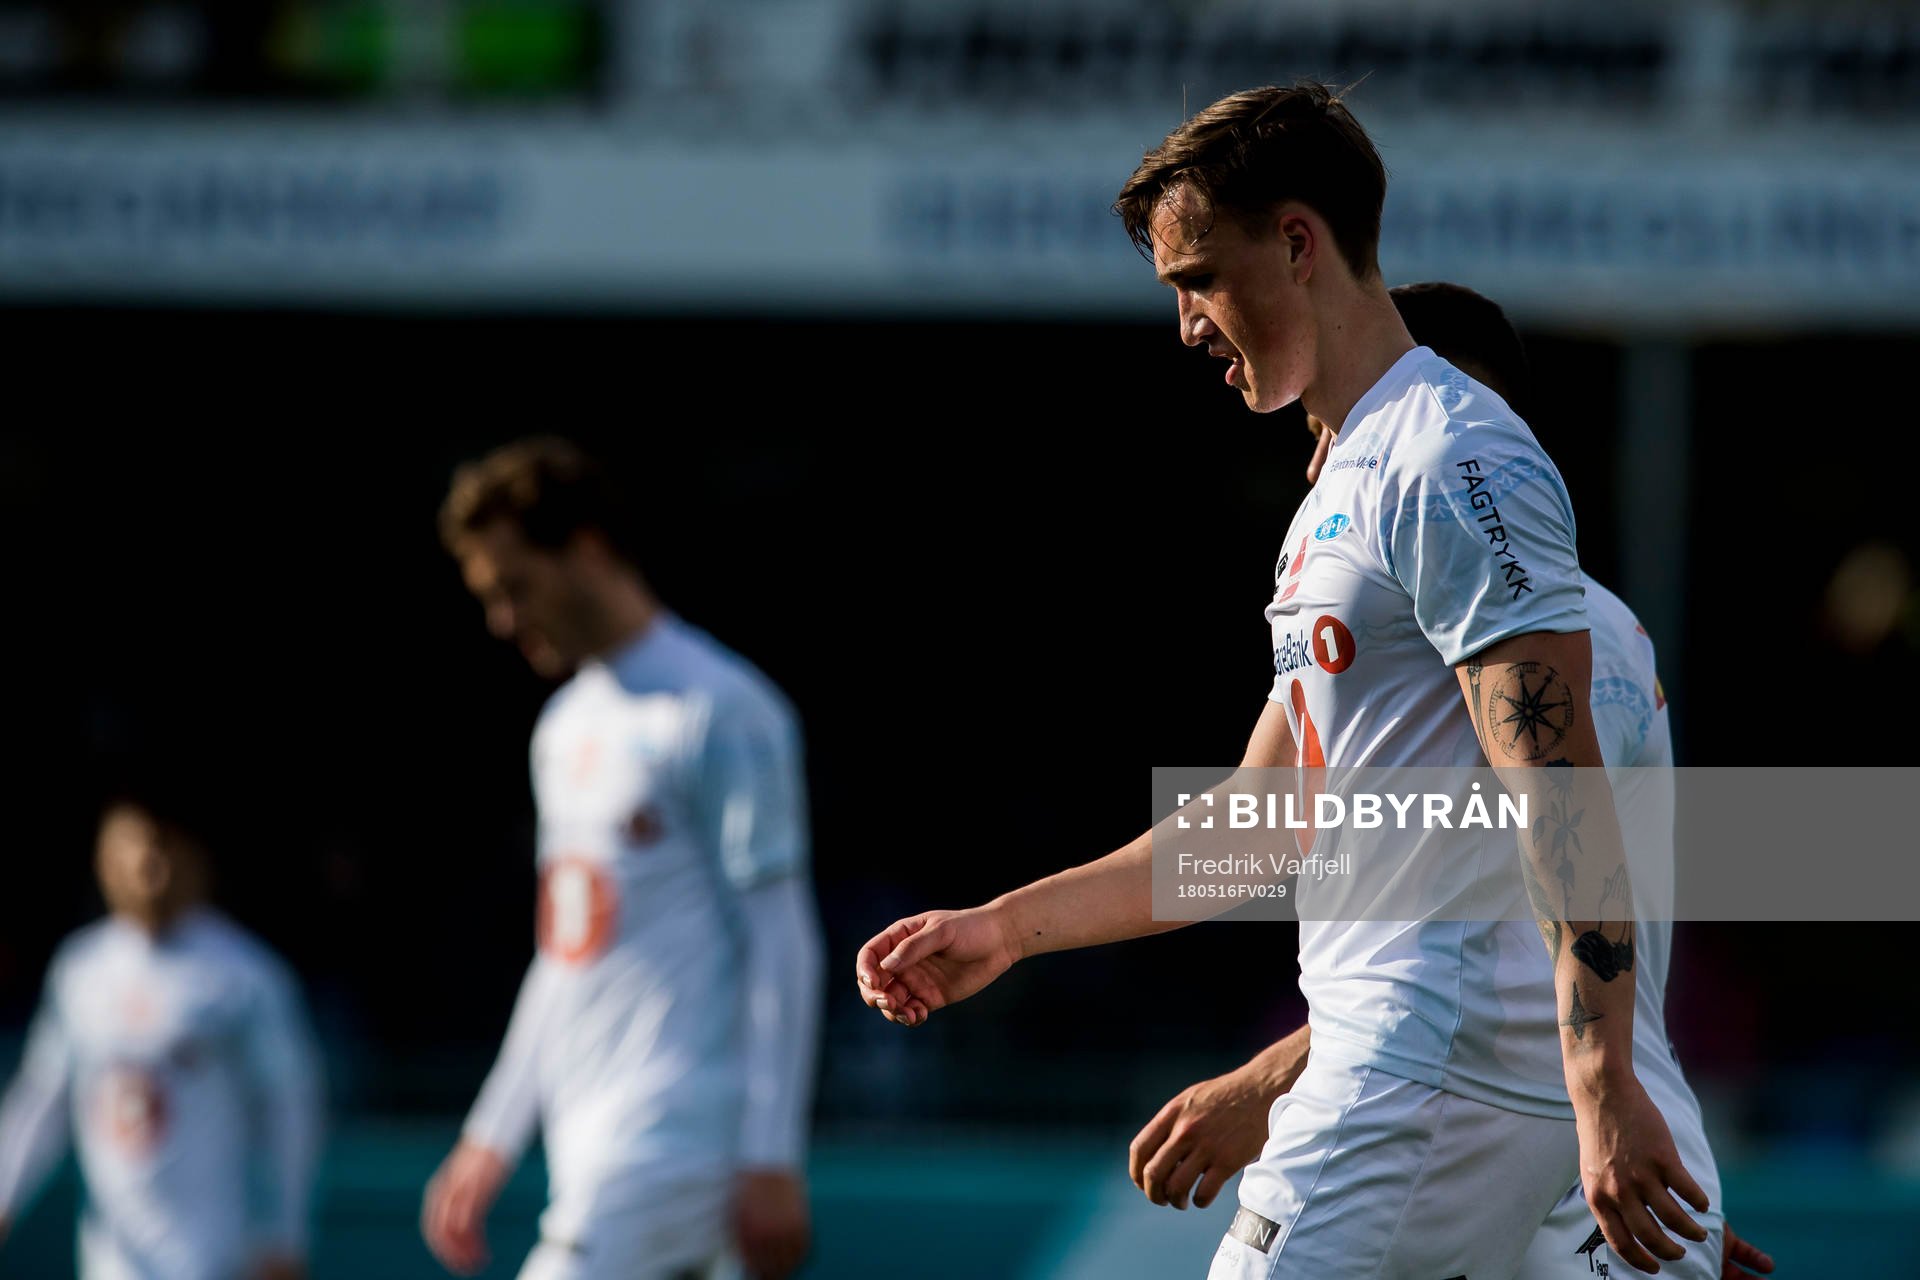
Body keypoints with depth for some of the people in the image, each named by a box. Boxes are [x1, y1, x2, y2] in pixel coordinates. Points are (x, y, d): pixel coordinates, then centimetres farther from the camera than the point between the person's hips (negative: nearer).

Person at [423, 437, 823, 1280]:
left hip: (675, 1140, -9)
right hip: (588, 1161, 9)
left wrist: (770, 1163, -17)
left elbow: (782, 947, -12)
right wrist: (491, 1142, 22)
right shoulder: (567, 725, 19)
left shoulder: (720, 711, -8)